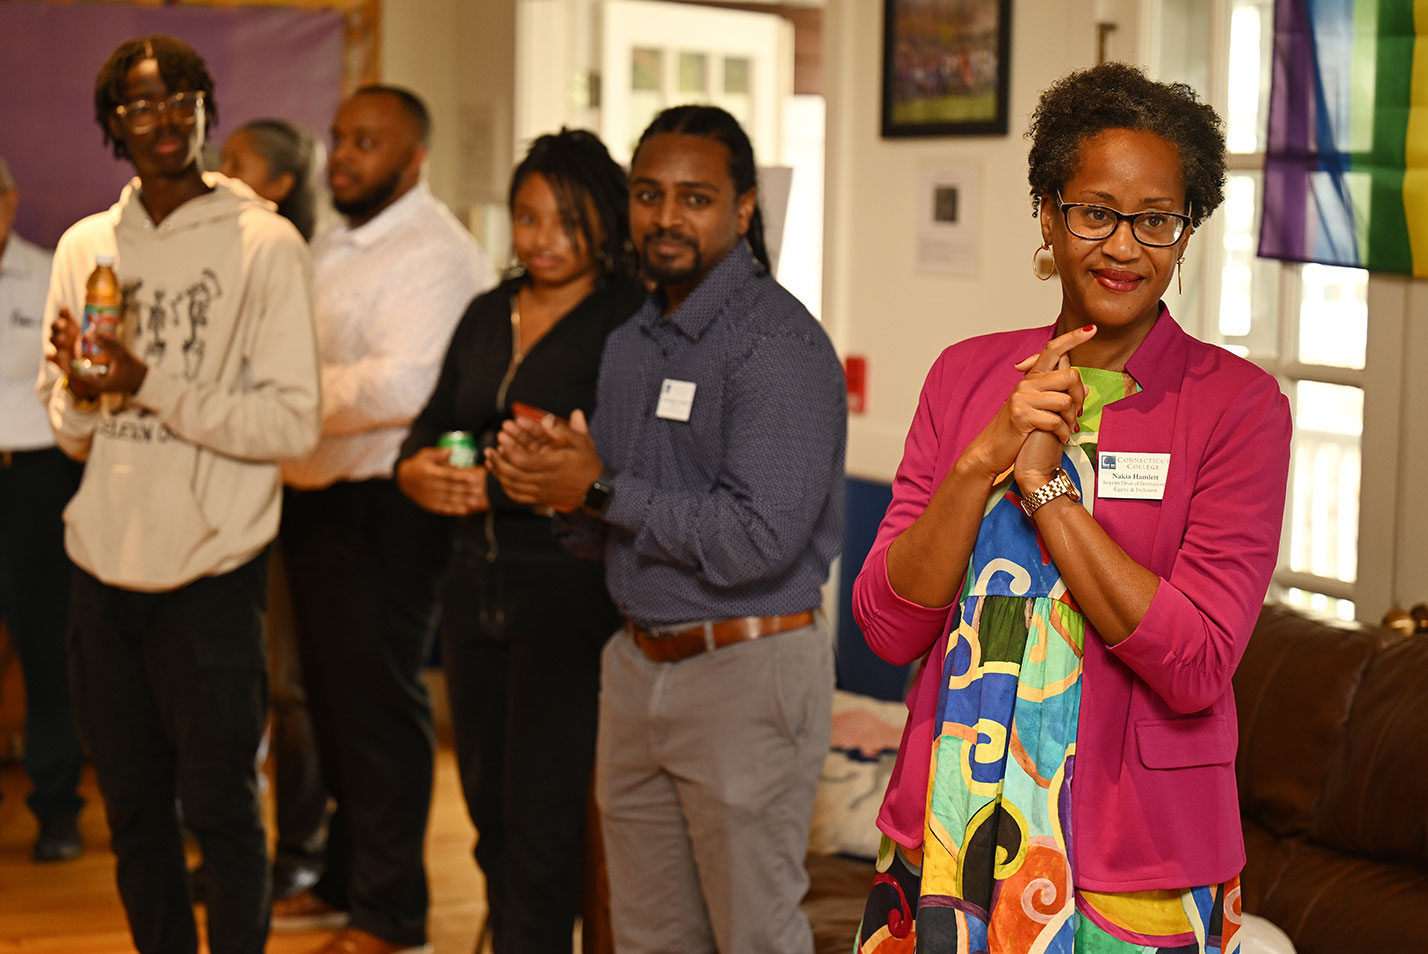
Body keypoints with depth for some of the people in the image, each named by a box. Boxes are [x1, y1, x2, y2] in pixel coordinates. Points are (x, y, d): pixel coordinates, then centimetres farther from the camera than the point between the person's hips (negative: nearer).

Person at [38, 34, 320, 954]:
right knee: (134, 807, 15)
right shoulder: (84, 246, 9)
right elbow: (70, 434, 12)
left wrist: (152, 384, -19)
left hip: (213, 571, -5)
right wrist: (79, 390, -10)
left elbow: (294, 423, -14)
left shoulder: (266, 243, -6)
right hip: (105, 567, 5)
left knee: (220, 807, 4)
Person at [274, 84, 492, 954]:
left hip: (384, 508, -9)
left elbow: (399, 386, -26)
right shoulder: (335, 247, 17)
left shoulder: (435, 254, -15)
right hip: (318, 496, 10)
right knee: (333, 694, 18)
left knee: (379, 702, -2)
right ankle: (345, 881, 32)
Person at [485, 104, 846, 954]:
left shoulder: (780, 344, -15)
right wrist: (550, 474, -6)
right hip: (639, 665, 8)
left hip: (748, 670, -8)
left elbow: (757, 540, -24)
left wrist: (602, 490, -17)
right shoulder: (631, 343, 13)